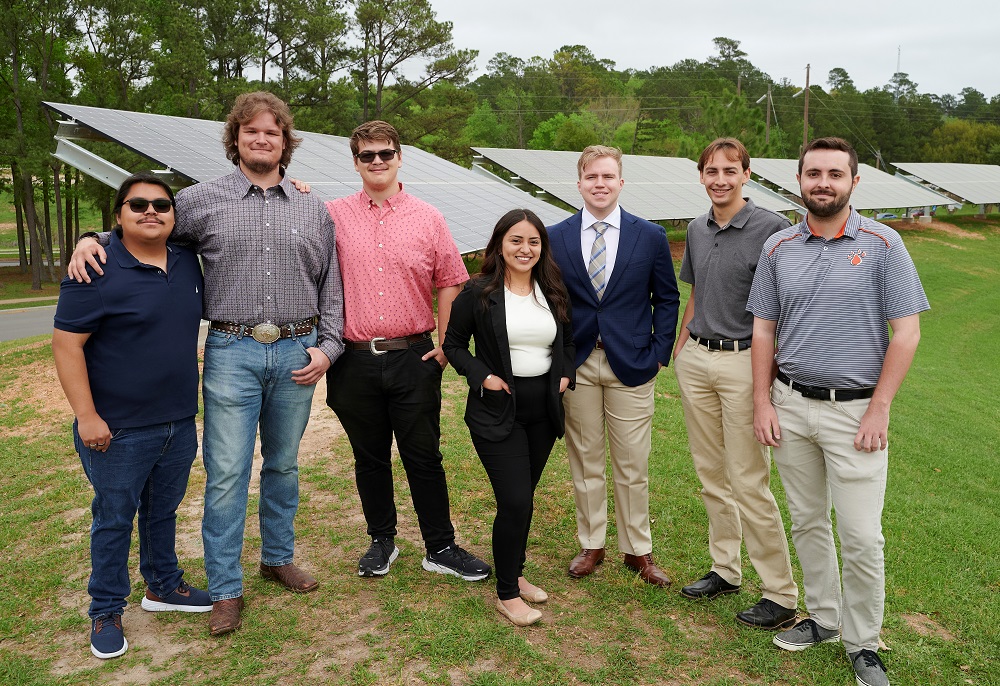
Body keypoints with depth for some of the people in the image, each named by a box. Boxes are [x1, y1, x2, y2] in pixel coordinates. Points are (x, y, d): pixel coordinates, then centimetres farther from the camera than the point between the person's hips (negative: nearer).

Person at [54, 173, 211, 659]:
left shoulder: (187, 263, 3)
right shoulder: (97, 269, -15)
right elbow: (66, 344, -15)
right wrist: (86, 417, -19)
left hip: (179, 424, 6)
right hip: (119, 430, -5)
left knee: (163, 512, 21)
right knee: (114, 521, 9)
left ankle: (163, 587, 39)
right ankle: (106, 612, 26)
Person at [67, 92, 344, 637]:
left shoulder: (314, 210, 9)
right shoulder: (201, 201, 3)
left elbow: (331, 287, 11)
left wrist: (328, 347, 2)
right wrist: (91, 240, -4)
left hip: (298, 353, 2)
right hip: (232, 351, -2)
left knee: (283, 464, 14)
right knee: (227, 472, -1)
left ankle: (278, 557, 33)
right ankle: (225, 590, 12)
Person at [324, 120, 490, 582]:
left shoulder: (428, 219, 4)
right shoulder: (333, 215, 3)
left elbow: (451, 282, 5)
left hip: (413, 357, 0)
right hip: (355, 361, 1)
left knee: (424, 457, 7)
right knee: (369, 457, 14)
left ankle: (441, 548, 21)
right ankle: (382, 542, 31)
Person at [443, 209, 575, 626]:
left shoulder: (553, 292, 7)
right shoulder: (478, 293, -7)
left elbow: (568, 340, 20)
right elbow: (454, 344, 1)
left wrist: (566, 373, 3)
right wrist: (482, 376, -12)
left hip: (543, 409, 5)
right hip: (497, 410, -5)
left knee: (524, 497, 14)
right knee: (515, 501, -9)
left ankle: (515, 573, 33)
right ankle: (507, 593, 8)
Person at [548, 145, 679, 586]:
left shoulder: (650, 236, 0)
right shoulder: (555, 237, 1)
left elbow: (667, 299, 6)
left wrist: (659, 352, -2)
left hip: (631, 365, -1)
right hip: (576, 364, 1)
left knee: (633, 466, 7)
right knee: (585, 462, 11)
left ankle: (638, 550, 24)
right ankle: (591, 545, 27)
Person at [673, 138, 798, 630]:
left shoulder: (771, 229, -11)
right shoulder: (696, 230, 11)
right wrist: (680, 346, 15)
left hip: (743, 362, -7)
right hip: (695, 361, 7)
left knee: (749, 483, -4)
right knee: (711, 474, 14)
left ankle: (781, 594, 9)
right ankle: (725, 570, 28)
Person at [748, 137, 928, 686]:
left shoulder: (882, 245, -5)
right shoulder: (778, 248, 5)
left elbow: (906, 333, -6)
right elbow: (763, 331, 8)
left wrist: (879, 410, -11)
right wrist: (763, 403, 2)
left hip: (854, 410, -3)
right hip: (791, 406, 4)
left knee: (861, 536, 0)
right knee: (807, 522, 14)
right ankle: (823, 618, 32)